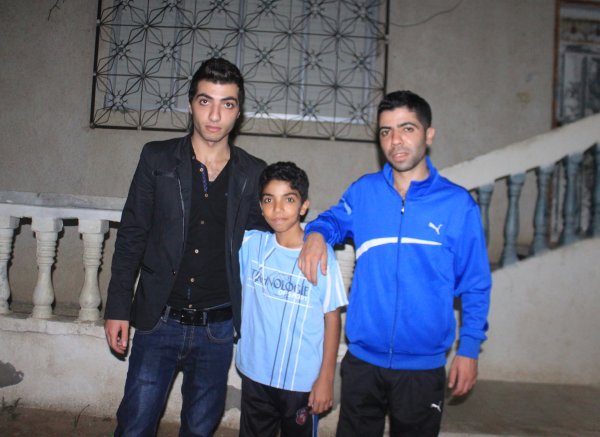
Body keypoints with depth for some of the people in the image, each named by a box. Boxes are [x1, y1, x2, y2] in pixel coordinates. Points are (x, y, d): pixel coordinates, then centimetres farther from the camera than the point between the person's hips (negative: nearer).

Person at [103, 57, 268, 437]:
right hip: (160, 320, -1)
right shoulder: (158, 159, -1)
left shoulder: (254, 174, 1)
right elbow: (131, 236, 2)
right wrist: (118, 307, -1)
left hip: (218, 329, 1)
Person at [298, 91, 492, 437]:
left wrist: (470, 349, -2)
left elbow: (475, 286, -1)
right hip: (362, 359, 2)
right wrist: (316, 233, -8)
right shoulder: (364, 191, -3)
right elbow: (334, 219, 15)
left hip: (423, 367, -1)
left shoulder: (458, 204, -7)